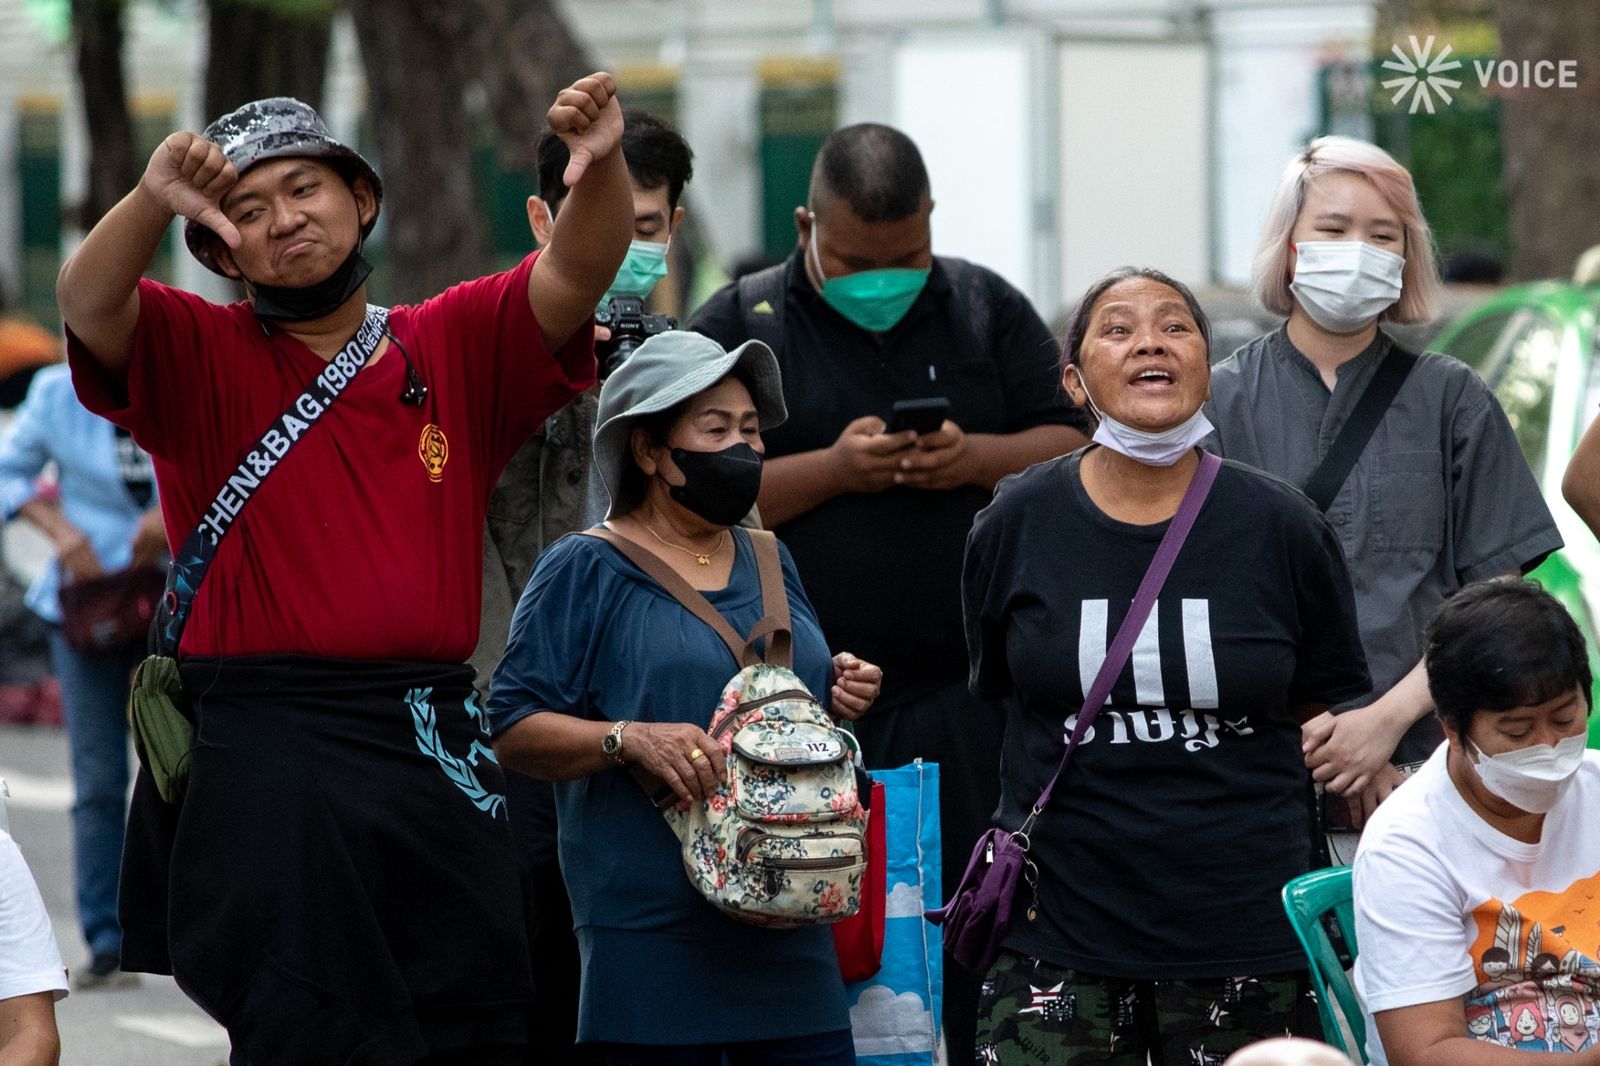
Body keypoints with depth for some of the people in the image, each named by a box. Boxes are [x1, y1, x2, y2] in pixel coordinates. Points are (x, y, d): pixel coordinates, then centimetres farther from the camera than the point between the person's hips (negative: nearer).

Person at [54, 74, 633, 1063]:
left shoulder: (459, 348, 13)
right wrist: (153, 200, -34)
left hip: (432, 753, 3)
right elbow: (88, 305, -13)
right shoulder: (198, 357, 5)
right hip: (265, 756, -3)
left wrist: (600, 164, -24)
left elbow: (575, 274, -2)